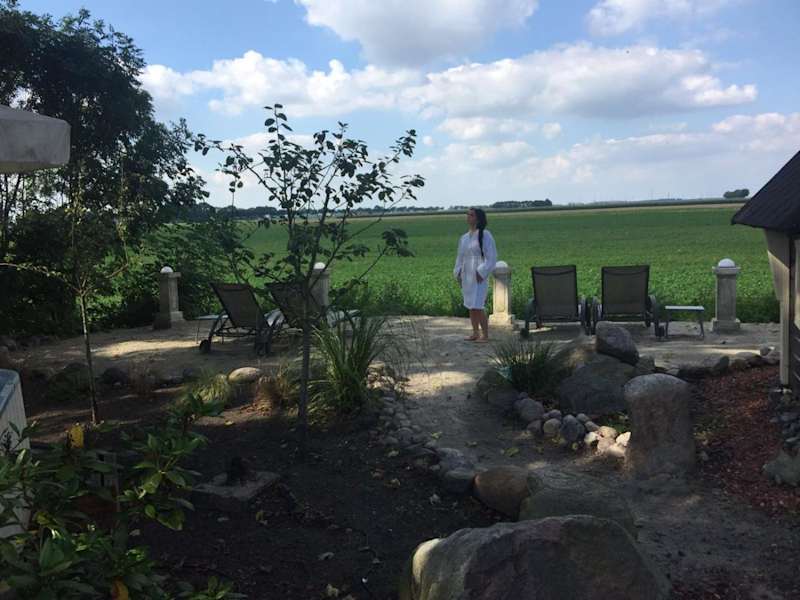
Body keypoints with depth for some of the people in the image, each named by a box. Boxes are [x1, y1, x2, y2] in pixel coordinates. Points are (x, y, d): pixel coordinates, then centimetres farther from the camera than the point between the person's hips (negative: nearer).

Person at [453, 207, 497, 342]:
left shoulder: (485, 235, -7)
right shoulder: (464, 238, 13)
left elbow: (491, 257, -10)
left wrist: (481, 273, -15)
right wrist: (458, 273, 11)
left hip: (478, 277, -7)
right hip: (467, 277, 7)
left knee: (477, 306, -11)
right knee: (470, 306, 10)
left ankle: (485, 335, -2)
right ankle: (475, 333, 19)